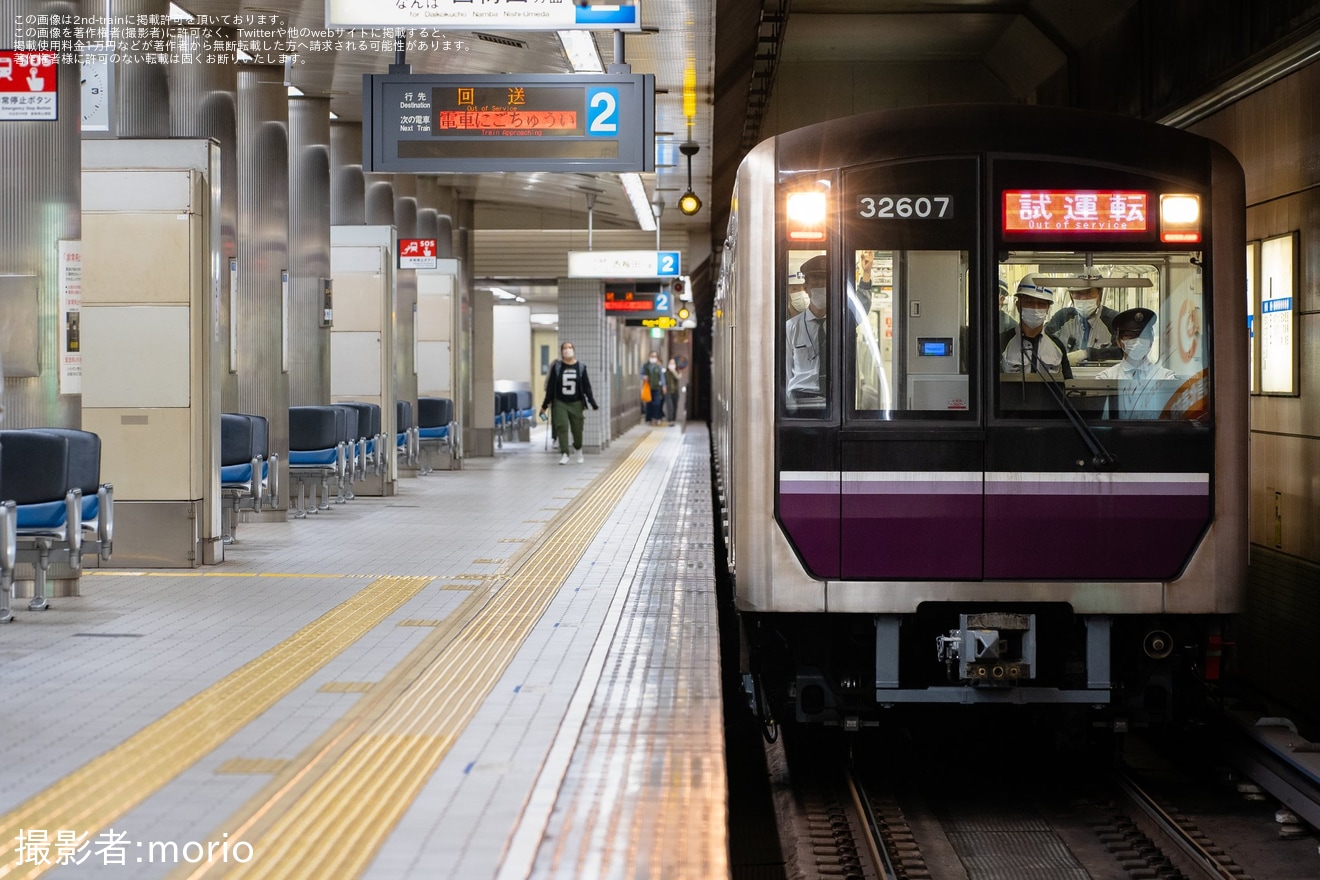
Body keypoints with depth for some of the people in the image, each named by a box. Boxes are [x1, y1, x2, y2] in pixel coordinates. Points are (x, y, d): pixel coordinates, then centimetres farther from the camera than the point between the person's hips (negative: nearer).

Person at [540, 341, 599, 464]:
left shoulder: (581, 367, 2)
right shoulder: (557, 367, 0)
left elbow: (587, 388, 3)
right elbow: (550, 388, 3)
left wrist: (593, 404, -2)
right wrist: (545, 405, 3)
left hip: (576, 403, 1)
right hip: (560, 403, -1)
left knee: (577, 429, 5)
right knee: (562, 427, -13)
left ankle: (578, 449, 34)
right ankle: (564, 454, -11)